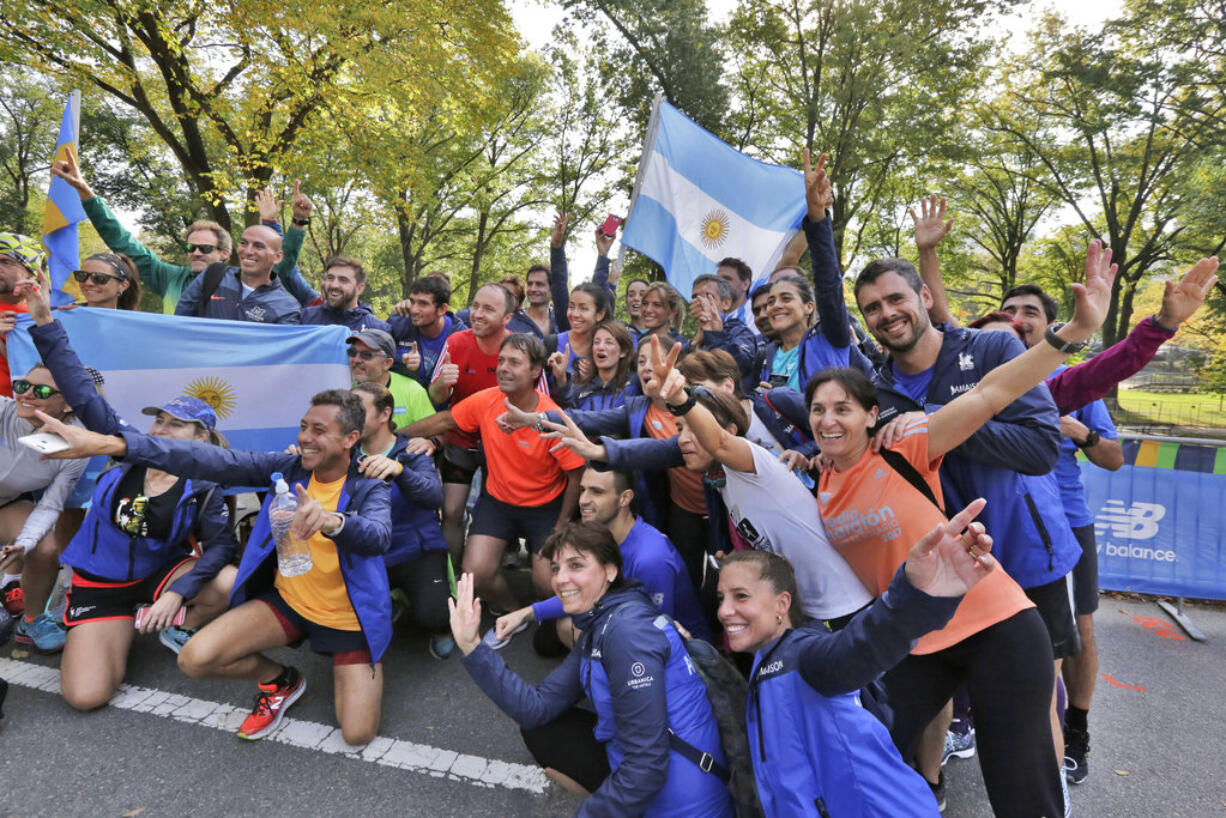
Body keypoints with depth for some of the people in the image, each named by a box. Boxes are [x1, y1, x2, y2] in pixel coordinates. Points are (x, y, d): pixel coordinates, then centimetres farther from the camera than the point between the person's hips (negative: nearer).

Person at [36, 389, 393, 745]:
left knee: (357, 733, -11)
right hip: (288, 600, 4)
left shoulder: (368, 488, -16)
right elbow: (214, 461, -17)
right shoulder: (288, 468, -6)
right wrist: (110, 443, -27)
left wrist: (331, 521, -60)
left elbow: (378, 536, -38)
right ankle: (280, 680, 15)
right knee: (195, 658, -14)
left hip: (348, 617, -4)